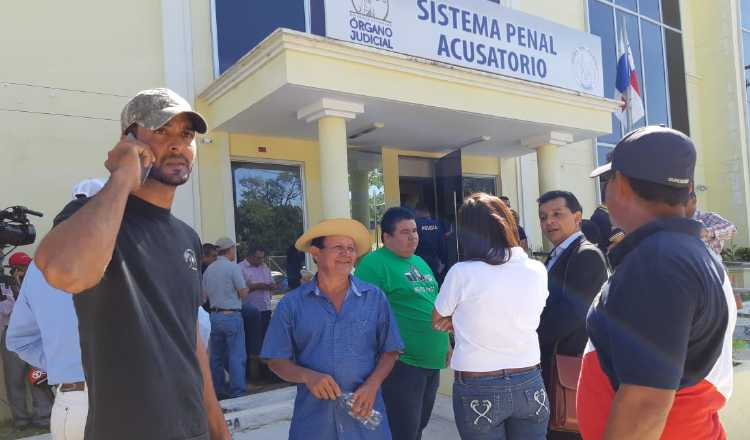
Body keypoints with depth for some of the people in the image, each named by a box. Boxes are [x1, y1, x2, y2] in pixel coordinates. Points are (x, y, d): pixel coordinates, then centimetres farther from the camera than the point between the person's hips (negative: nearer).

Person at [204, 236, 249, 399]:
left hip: (214, 315, 6)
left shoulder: (208, 270, 8)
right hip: (231, 315, -6)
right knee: (236, 356, -2)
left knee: (216, 356, 13)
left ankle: (218, 392, 20)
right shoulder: (233, 268, -10)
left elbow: (205, 294, 13)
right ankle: (237, 393, -1)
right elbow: (243, 293, -10)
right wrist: (245, 286, 10)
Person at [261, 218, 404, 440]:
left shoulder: (374, 297, 0)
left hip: (365, 414, 1)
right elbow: (277, 361, 0)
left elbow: (390, 351, 4)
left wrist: (372, 384, -12)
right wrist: (307, 376, -17)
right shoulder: (291, 304, -2)